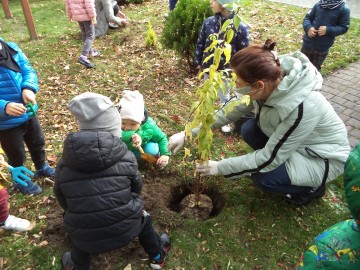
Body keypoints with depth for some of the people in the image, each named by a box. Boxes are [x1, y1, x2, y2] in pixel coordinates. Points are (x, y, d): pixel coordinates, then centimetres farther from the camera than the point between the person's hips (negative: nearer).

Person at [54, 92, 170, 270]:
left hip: (86, 238, 1)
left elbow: (63, 201, 6)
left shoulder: (64, 164, -8)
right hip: (126, 229, -1)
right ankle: (157, 255, 49)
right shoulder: (125, 157, -12)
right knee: (141, 215, 30)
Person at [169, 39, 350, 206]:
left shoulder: (302, 107, -39)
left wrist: (220, 167, -24)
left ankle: (311, 187, 6)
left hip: (324, 157, -6)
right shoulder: (270, 80, -19)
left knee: (264, 178, -23)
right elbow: (231, 110, -10)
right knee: (248, 130, -8)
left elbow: (271, 158, -31)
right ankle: (284, 165, 13)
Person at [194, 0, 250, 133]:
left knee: (224, 97, 17)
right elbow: (200, 43, 4)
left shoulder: (240, 27, -18)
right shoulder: (209, 22, -7)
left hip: (227, 71, -3)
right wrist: (198, 62, 7)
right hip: (209, 68, 3)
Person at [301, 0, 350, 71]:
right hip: (308, 42, 2)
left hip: (323, 47, -2)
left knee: (315, 67, 14)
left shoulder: (344, 9, -8)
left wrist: (328, 30, -22)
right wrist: (308, 27, -16)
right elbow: (308, 17, 6)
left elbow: (344, 27, -6)